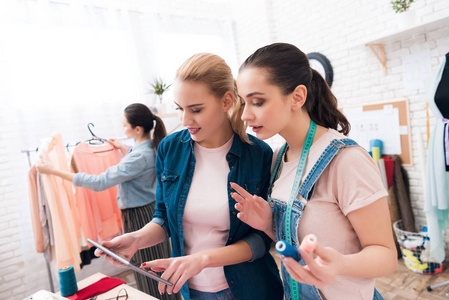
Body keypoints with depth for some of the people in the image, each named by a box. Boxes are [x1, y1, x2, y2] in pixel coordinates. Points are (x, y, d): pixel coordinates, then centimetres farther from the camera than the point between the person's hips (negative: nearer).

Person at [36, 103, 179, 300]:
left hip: (139, 217, -9)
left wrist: (54, 171, -21)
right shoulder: (151, 148, 1)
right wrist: (123, 149, 15)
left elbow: (100, 182, -27)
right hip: (151, 210, 9)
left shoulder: (140, 156, -27)